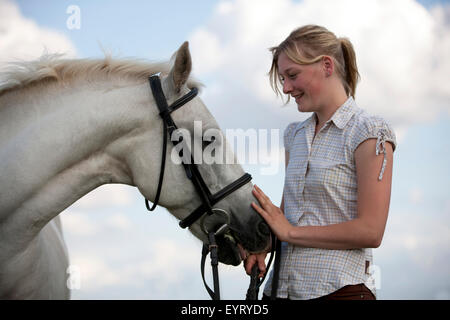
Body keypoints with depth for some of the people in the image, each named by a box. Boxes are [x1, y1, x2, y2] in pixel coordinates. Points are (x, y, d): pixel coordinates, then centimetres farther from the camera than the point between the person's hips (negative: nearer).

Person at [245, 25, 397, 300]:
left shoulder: (370, 133, -8)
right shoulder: (295, 135, 14)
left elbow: (370, 231, -16)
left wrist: (289, 232, -12)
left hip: (339, 288, -6)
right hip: (282, 285, 6)